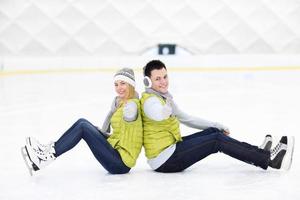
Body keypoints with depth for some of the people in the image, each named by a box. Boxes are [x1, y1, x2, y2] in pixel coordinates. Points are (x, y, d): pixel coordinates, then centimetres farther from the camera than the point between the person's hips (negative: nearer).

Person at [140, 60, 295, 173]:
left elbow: (184, 118, 27)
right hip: (164, 160, -10)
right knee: (217, 140, -11)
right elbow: (160, 115, -42)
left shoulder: (164, 96, 16)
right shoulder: (150, 100, -17)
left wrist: (215, 126, 26)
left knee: (213, 133, 7)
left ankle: (257, 152, 12)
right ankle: (269, 159, -6)